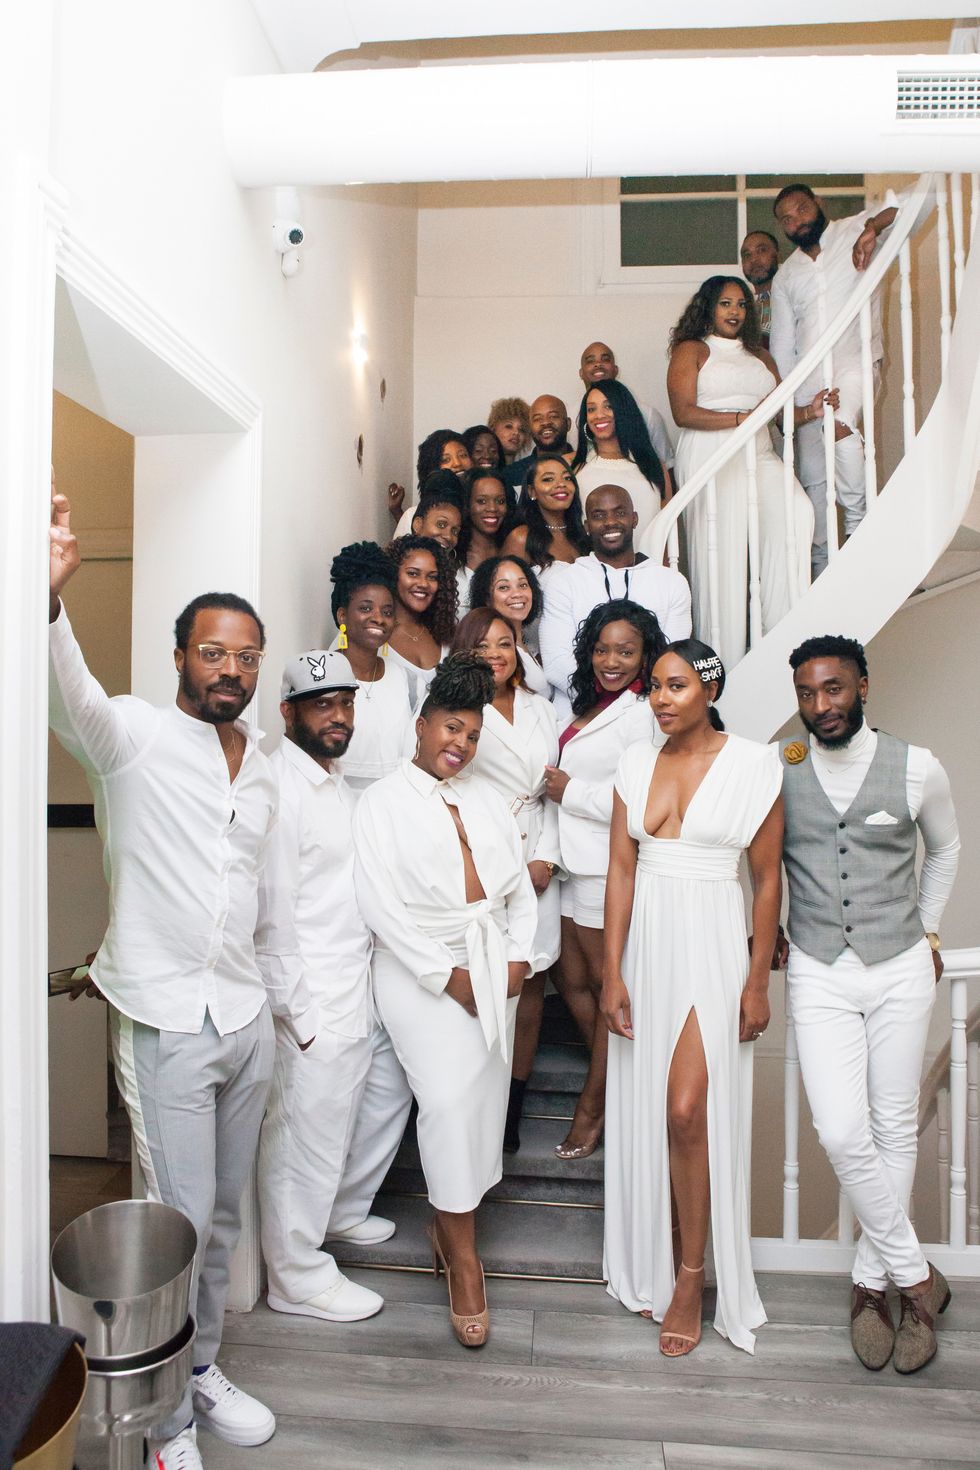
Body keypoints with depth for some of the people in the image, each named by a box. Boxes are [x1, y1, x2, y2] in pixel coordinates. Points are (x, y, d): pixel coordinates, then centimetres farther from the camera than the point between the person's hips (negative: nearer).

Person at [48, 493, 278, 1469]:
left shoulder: (262, 769, 9)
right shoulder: (132, 736, -9)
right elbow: (68, 694, -32)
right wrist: (50, 598, -51)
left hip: (247, 1021, 6)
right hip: (164, 1021, -6)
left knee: (222, 1213, 19)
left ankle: (201, 1369, 41)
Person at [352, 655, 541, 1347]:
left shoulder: (487, 798, 14)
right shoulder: (383, 802, -3)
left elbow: (520, 885, 13)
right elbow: (383, 906, -10)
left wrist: (519, 955, -1)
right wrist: (448, 976, -12)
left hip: (495, 967, 5)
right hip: (422, 970, -5)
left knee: (485, 1101, 7)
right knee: (449, 1099, -11)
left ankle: (447, 1220, 27)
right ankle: (463, 1257, 4)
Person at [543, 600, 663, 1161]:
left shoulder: (642, 713, -14)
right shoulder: (589, 707, 14)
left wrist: (570, 791, -13)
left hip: (610, 872, -9)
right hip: (576, 864, 9)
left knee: (607, 985, 7)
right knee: (574, 982, 15)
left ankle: (596, 1105, 23)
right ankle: (617, 1088, 32)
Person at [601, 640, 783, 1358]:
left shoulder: (752, 764, -6)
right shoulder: (638, 761, 4)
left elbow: (767, 879, -4)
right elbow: (621, 870, 2)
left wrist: (758, 982, -4)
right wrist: (614, 972, -2)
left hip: (713, 944, -4)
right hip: (646, 942, 4)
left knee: (687, 1111, -7)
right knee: (643, 1109, 11)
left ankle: (692, 1277, 16)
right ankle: (648, 1266, 32)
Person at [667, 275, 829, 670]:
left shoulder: (760, 355, 26)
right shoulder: (691, 350, 9)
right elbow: (683, 412, -6)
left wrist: (808, 412, -3)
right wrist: (741, 418, -12)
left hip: (759, 456, 5)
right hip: (710, 458, -5)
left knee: (796, 512, -22)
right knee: (720, 550, -12)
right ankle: (724, 663, -7)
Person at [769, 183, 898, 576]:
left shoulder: (855, 232, 5)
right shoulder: (785, 276, 18)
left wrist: (873, 226, -26)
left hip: (855, 361, -5)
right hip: (808, 378, 5)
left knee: (841, 426, -36)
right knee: (813, 477, 4)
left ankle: (858, 522, -23)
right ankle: (820, 566, 14)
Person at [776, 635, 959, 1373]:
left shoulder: (916, 768, -4)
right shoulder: (777, 770, -5)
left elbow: (946, 848, 15)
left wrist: (929, 930, 14)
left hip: (900, 970, 1)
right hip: (817, 973, 0)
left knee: (895, 1127, 8)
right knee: (842, 1133, -7)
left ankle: (872, 1281, 26)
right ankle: (917, 1276, 16)